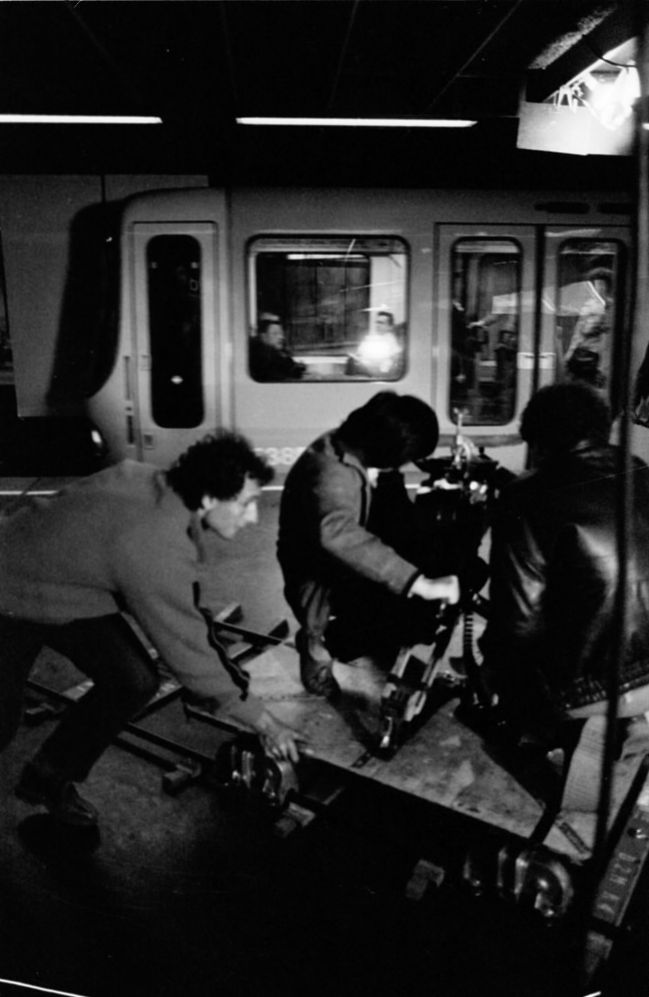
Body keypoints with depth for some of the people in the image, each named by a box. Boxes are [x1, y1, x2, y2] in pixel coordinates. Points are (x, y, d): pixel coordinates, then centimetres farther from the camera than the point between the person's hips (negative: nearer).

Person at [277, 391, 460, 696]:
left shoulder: (340, 446, -4)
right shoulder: (332, 473, -32)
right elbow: (337, 534, -53)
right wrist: (419, 583, -54)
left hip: (339, 569, 9)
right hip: (321, 587, -9)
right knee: (416, 615, -28)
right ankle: (320, 640, -5)